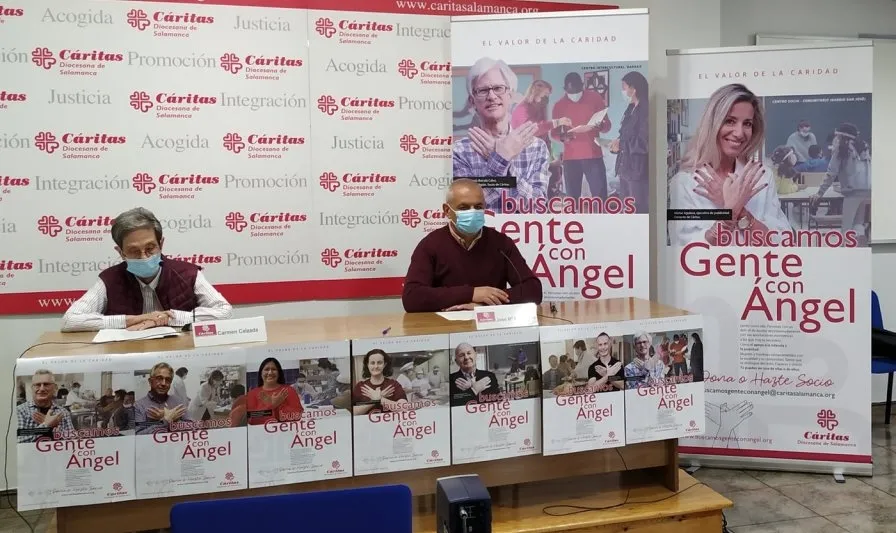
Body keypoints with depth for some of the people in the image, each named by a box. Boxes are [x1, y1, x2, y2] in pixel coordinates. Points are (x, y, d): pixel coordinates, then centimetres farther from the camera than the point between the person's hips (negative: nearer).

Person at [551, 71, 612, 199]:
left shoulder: (595, 98, 3)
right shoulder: (559, 105, 5)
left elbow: (607, 125, 5)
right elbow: (554, 133, 10)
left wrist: (600, 126, -19)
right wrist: (563, 136, -13)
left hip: (593, 155, -1)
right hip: (570, 157, 1)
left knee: (600, 197, -5)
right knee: (572, 198, 1)